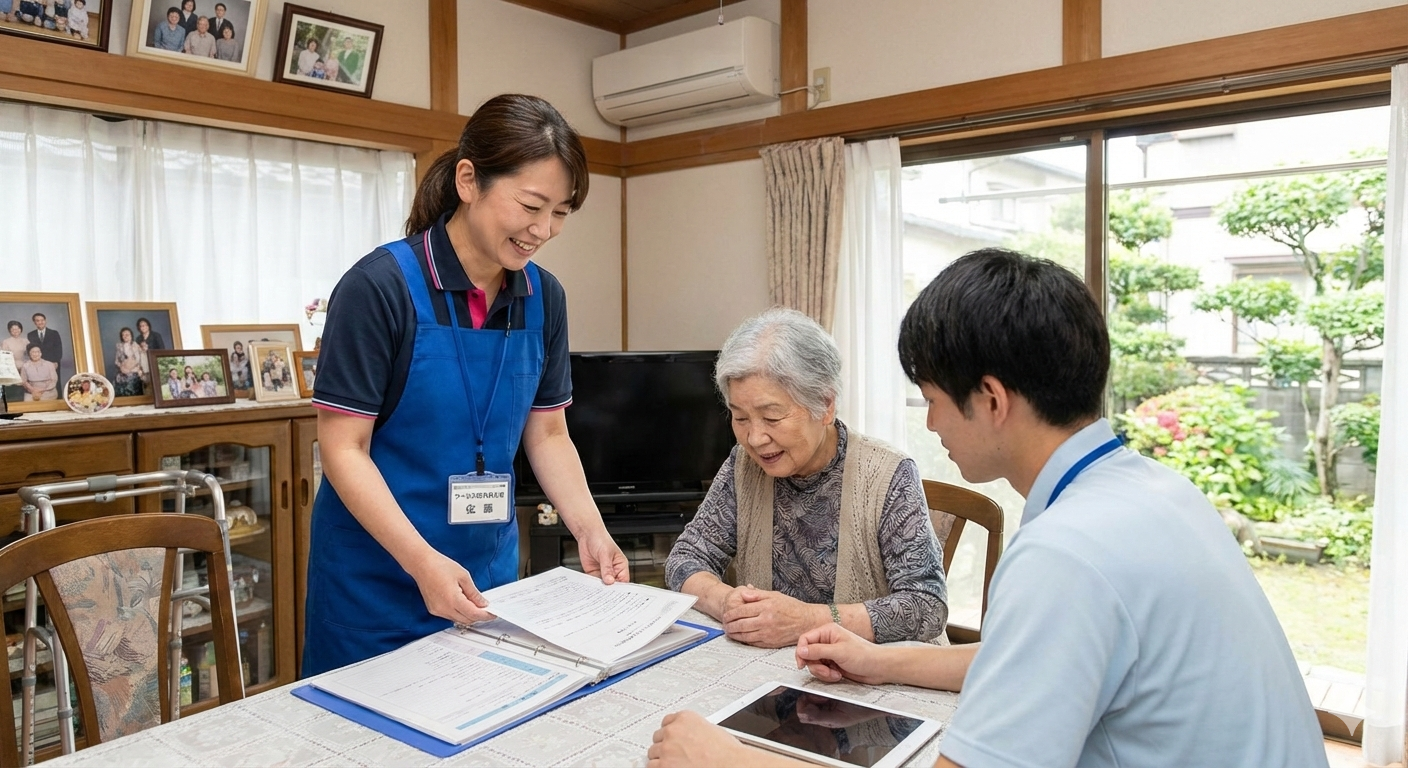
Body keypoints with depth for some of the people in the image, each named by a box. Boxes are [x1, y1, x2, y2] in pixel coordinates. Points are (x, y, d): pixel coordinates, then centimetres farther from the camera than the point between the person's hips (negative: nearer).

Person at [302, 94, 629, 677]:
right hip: (379, 577, -4)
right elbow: (344, 450, -16)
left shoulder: (544, 298, -2)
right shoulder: (381, 288, -17)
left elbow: (547, 434, 5)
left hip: (490, 569, 5)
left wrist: (590, 531, -9)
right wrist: (423, 561, -26)